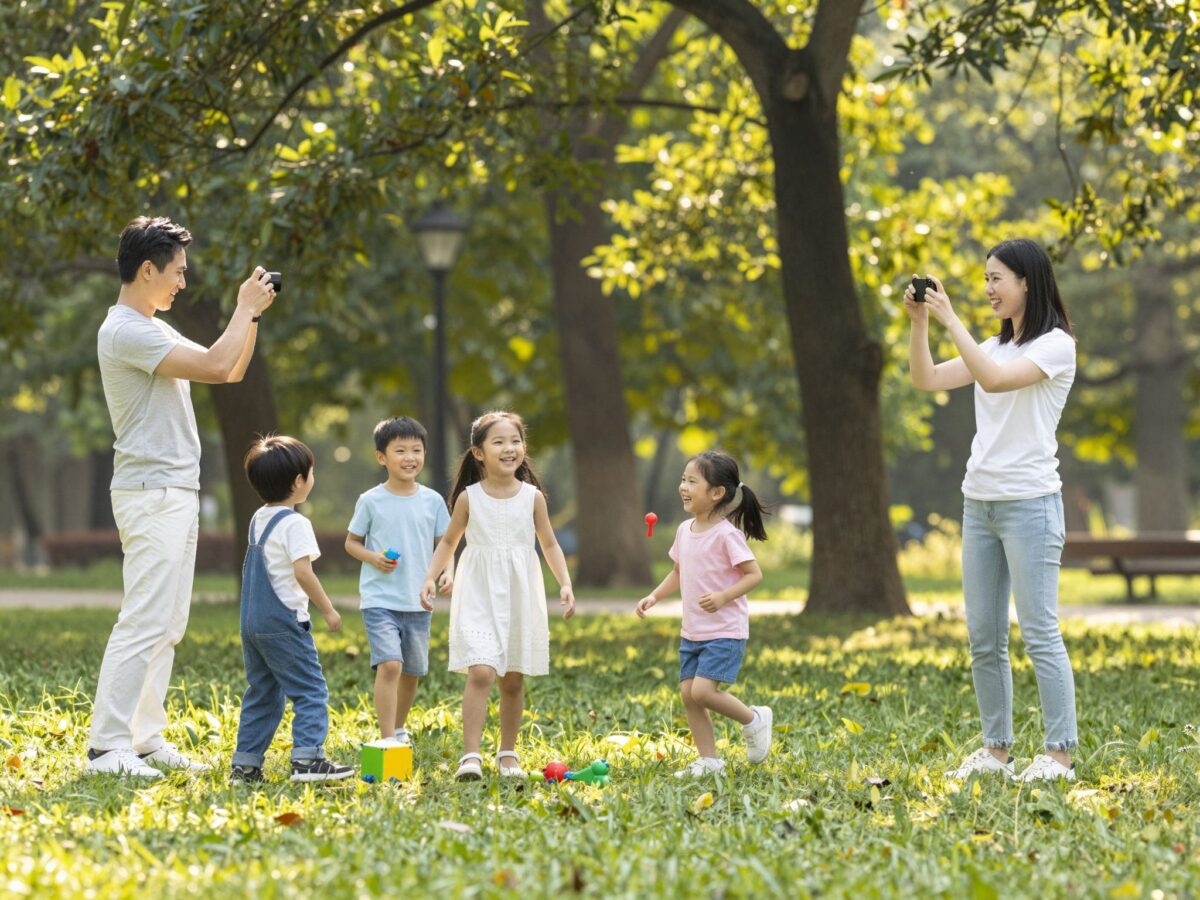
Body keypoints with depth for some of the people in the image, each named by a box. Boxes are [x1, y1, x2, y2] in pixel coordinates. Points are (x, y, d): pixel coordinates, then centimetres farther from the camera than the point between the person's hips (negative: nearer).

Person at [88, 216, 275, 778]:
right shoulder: (126, 332, -15)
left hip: (176, 494, 11)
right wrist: (245, 307, -9)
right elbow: (216, 366, -22)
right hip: (151, 494, -11)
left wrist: (253, 315, 10)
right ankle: (106, 748, -14)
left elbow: (232, 372, 22)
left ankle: (145, 739, 14)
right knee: (144, 623, -14)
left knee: (166, 627, 11)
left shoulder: (154, 329, 18)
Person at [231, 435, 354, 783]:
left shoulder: (258, 519, 13)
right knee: (310, 690, -5)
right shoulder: (294, 524, -13)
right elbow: (302, 571, -22)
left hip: (252, 621, 9)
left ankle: (245, 764, 13)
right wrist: (328, 610, -13)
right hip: (283, 621, -9)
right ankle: (308, 758, -14)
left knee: (262, 693, 14)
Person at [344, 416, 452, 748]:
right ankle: (388, 740, -17)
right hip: (380, 599, -4)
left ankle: (399, 728, 37)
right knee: (389, 665, -19)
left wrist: (446, 572, -8)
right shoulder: (371, 501, -3)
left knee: (412, 671, 14)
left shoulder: (433, 501, 3)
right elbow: (351, 542, 6)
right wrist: (372, 557, -14)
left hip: (419, 602, 4)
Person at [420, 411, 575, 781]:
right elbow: (449, 541, 11)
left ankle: (508, 754, 24)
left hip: (520, 596, 2)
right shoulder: (469, 497, -2)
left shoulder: (533, 497, 1)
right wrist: (430, 578, 0)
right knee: (481, 672, -17)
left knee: (513, 679, 9)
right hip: (479, 594, -2)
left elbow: (550, 545, 9)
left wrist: (565, 584, -2)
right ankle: (470, 756, -18)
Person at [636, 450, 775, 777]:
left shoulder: (726, 534, -16)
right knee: (687, 692, 4)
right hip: (692, 631, 8)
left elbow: (754, 574, -15)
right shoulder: (684, 530, 6)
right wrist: (654, 596, 7)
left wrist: (723, 596, -27)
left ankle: (754, 719, 7)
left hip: (725, 631, -8)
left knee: (703, 691, -17)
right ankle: (708, 759, 13)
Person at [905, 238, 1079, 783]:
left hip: (1029, 503, -8)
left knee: (1039, 633, -8)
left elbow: (995, 380, -22)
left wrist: (950, 318, -19)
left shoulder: (1055, 345, -7)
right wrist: (918, 320, 0)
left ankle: (1060, 754, -6)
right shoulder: (995, 347, 17)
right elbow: (926, 380, 11)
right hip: (979, 502, 8)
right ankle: (996, 749, 13)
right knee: (983, 638, 7)